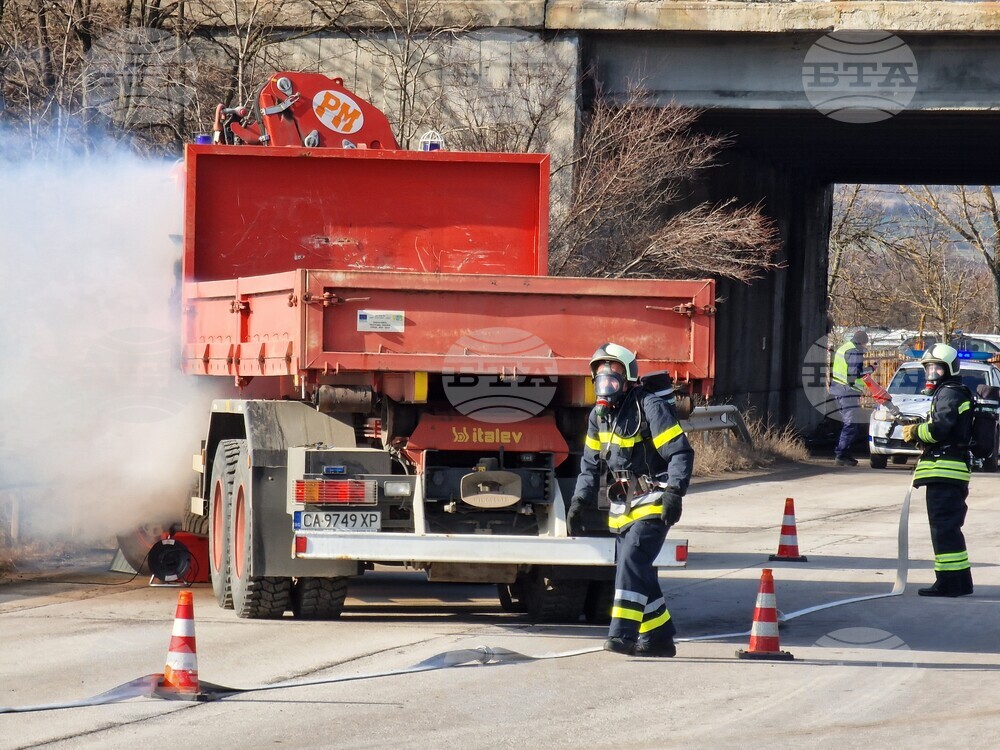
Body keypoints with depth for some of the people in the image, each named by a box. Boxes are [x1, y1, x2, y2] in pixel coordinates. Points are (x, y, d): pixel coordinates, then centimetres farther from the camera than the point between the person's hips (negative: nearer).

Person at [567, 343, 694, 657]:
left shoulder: (650, 408, -13)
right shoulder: (599, 415, 11)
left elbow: (680, 453, -15)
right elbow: (590, 463, 20)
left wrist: (674, 493, -25)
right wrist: (580, 501, 10)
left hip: (653, 503, -8)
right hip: (623, 506, 8)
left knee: (632, 559, -21)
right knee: (636, 570, 7)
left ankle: (623, 633, -26)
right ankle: (658, 636, 16)